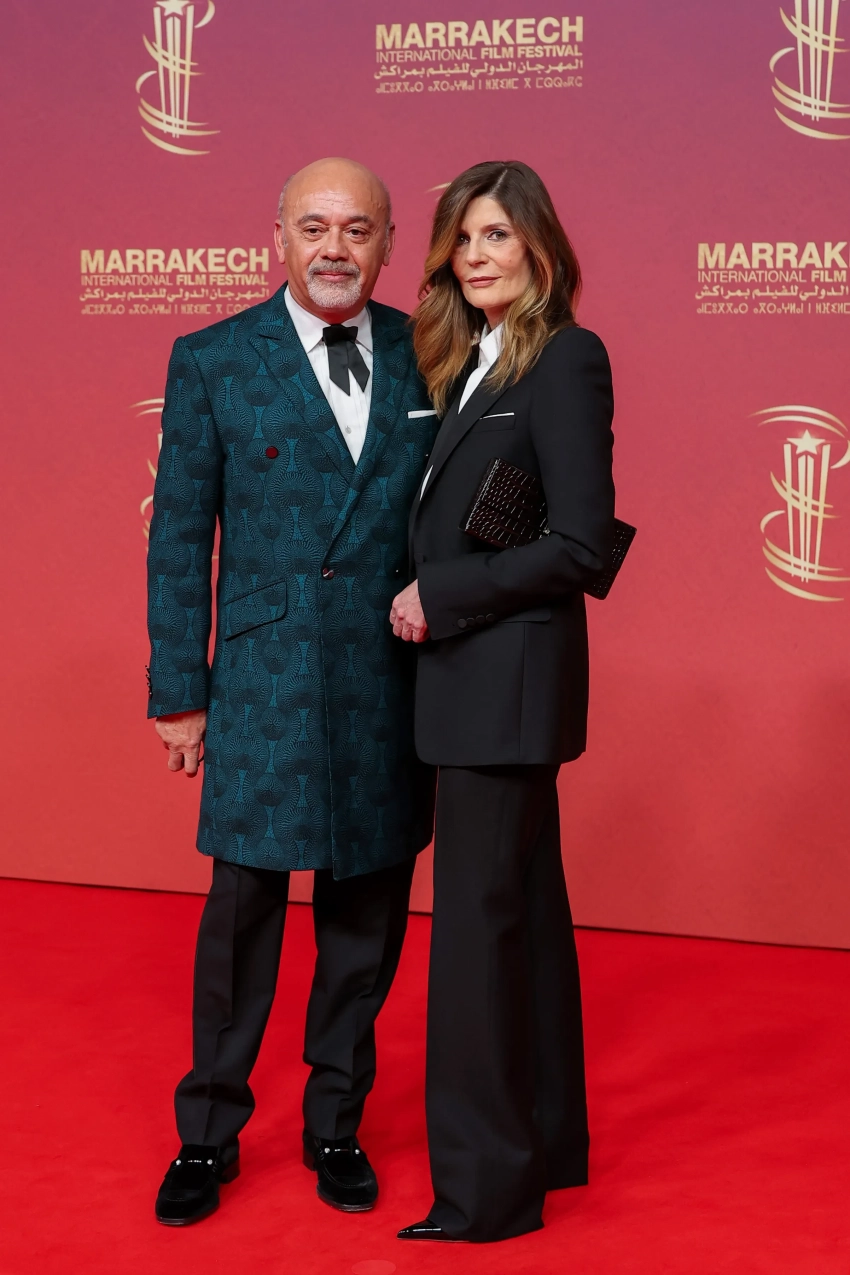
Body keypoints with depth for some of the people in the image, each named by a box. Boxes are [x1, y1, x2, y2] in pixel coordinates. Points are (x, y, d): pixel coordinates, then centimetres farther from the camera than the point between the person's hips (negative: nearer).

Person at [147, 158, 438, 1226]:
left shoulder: (428, 357, 5)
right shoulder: (211, 363, -1)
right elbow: (179, 538, 0)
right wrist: (178, 691, -2)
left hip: (393, 688, 3)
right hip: (266, 686, -2)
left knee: (367, 915, 11)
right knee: (242, 912, 3)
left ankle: (336, 1124, 28)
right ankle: (208, 1136, 21)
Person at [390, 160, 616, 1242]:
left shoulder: (566, 359, -12)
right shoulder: (470, 363, 14)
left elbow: (581, 544, -18)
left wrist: (441, 598, -14)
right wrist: (426, 600, 2)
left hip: (508, 671, -9)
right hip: (477, 675, 9)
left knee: (479, 916, -5)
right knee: (522, 904, 16)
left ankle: (485, 1190, 5)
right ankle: (544, 1140, 29)